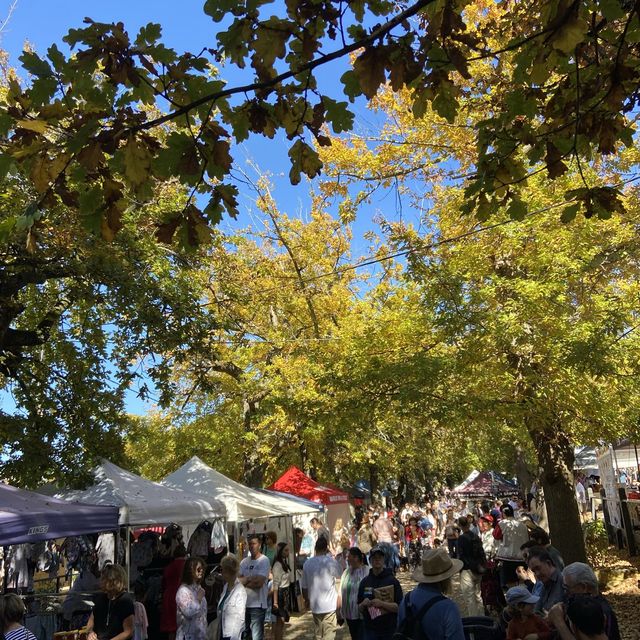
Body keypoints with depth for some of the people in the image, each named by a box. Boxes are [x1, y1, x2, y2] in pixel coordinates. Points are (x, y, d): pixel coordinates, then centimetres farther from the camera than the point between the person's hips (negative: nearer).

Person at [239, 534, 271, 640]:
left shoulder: (264, 560, -7)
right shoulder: (244, 562, 10)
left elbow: (259, 582, -16)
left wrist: (244, 581, -6)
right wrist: (251, 578, -11)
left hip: (257, 605, -6)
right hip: (244, 603, 6)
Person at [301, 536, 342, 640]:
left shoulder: (307, 563, -1)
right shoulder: (330, 561, -14)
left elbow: (304, 586, 6)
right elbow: (341, 574, 6)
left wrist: (306, 600, 23)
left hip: (315, 605, 5)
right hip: (329, 605, -4)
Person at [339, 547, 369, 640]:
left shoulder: (366, 572, -15)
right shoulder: (347, 572, 5)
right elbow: (342, 593, 10)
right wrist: (341, 612, 12)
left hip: (361, 614, -6)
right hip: (349, 614, 6)